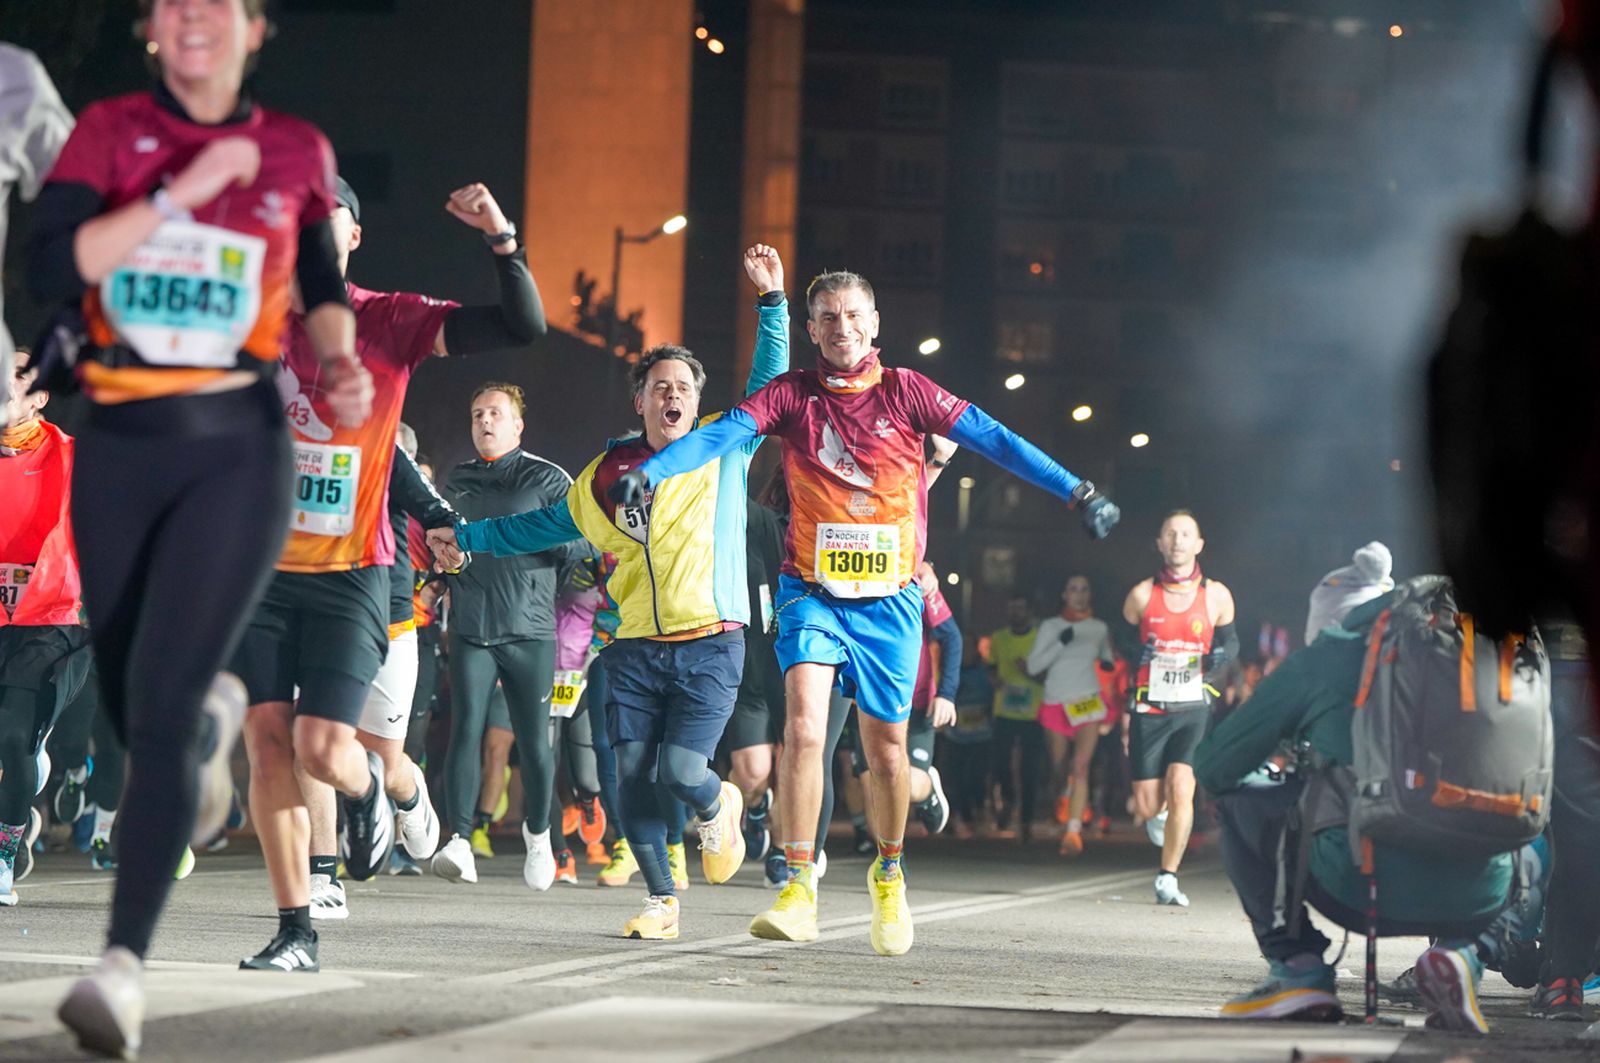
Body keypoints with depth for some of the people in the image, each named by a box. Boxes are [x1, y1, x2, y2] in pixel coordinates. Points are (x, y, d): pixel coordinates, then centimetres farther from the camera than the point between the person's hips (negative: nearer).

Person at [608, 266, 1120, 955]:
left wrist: (1073, 489, -10)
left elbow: (991, 438, -4)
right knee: (804, 725, -20)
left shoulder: (905, 393, 0)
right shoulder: (792, 394, 0)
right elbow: (724, 433, -12)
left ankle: (888, 874, 33)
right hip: (812, 591, -1)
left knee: (886, 749, 7)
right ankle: (798, 891, -18)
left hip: (889, 597, 1)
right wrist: (649, 471, -28)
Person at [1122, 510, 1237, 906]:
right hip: (1149, 709, 1)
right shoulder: (1142, 595, 1)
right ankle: (1158, 808, 40)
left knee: (1181, 790, -19)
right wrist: (1135, 655, -10)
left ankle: (1167, 879, -8)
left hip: (1193, 708, -1)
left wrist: (1220, 656, -7)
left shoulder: (1216, 596, 1)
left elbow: (1230, 640, 15)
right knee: (1148, 808, 1)